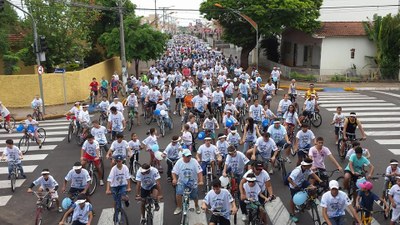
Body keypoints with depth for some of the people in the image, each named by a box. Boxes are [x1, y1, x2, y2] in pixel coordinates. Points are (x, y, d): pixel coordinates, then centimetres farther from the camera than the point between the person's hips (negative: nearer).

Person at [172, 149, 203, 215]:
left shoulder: (194, 161, -13)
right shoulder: (179, 162, -8)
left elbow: (199, 172, -14)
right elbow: (174, 172, -4)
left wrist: (201, 181, -23)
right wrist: (174, 179, -21)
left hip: (193, 182, 0)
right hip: (182, 182, 0)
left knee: (195, 196, 8)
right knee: (178, 193, -20)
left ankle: (197, 206, 42)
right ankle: (179, 207, 4)